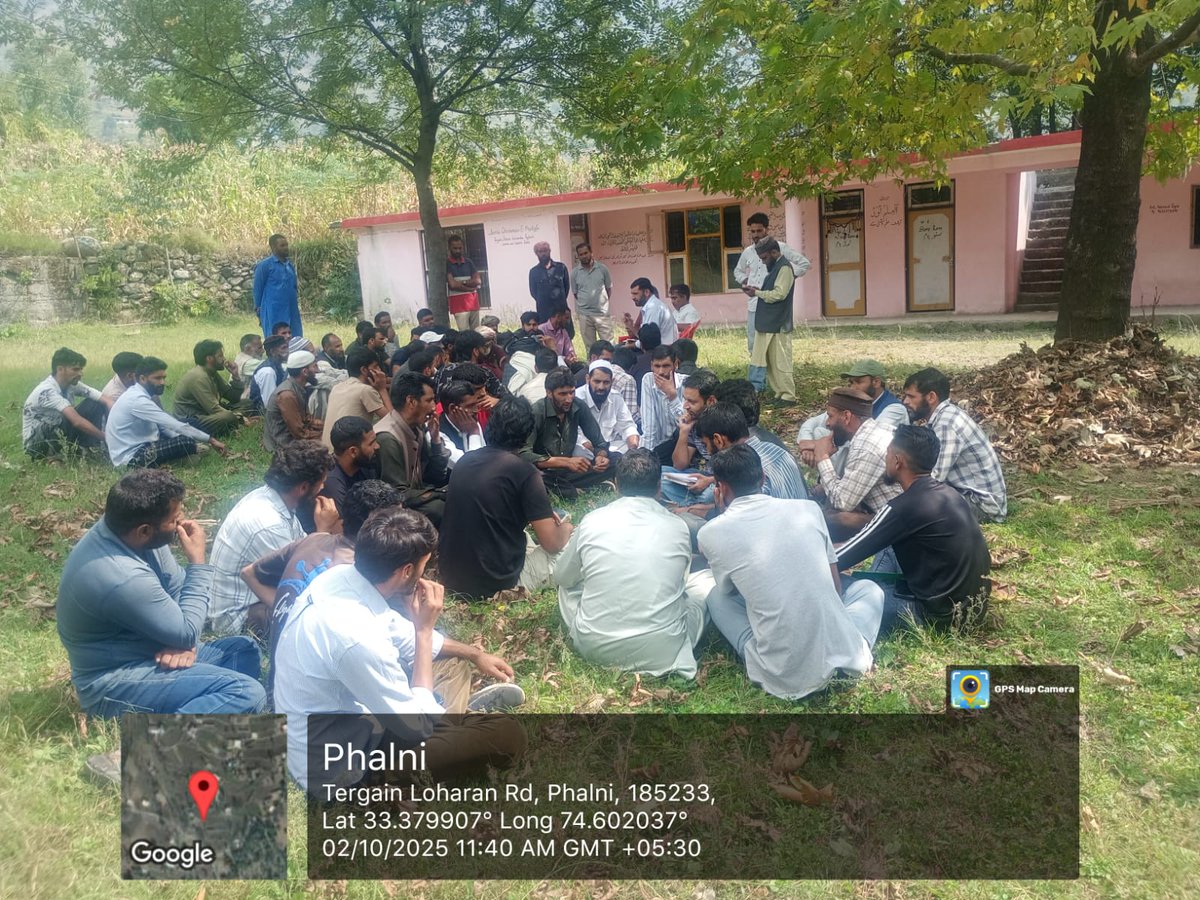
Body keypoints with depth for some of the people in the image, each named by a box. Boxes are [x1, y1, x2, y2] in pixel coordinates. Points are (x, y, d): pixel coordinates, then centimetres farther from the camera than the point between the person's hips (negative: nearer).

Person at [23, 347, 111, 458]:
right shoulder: (46, 391, -27)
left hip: (58, 434, 8)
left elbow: (106, 402, -8)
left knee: (95, 404, -6)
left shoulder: (72, 384, -4)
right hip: (38, 444, -8)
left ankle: (91, 449, -14)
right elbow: (77, 421, -35)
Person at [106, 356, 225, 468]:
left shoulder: (142, 395, 8)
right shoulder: (138, 400, -22)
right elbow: (176, 426, -25)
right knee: (187, 443, -23)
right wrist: (210, 440, -21)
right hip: (131, 458, -10)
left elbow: (164, 426, 13)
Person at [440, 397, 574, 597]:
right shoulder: (523, 470, -15)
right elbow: (551, 543, -11)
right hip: (496, 583, -7)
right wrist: (564, 529, 12)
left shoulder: (465, 460, 4)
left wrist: (543, 515, 22)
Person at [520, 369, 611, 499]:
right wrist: (567, 461, -35)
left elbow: (599, 441, 4)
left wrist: (601, 455, -21)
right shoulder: (536, 413, -18)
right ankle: (574, 492, -16)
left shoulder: (578, 406, -4)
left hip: (566, 472, 5)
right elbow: (524, 455, -28)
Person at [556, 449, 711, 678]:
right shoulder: (678, 528, -3)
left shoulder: (592, 521, -4)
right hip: (662, 653, -1)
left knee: (569, 581, 27)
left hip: (595, 649, 1)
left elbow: (562, 577, 13)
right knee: (706, 581, 21)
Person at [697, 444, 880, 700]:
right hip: (841, 658, 1)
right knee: (869, 588, 31)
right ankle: (857, 654, 8)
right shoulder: (808, 508, 4)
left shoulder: (711, 533, -3)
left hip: (780, 677, -1)